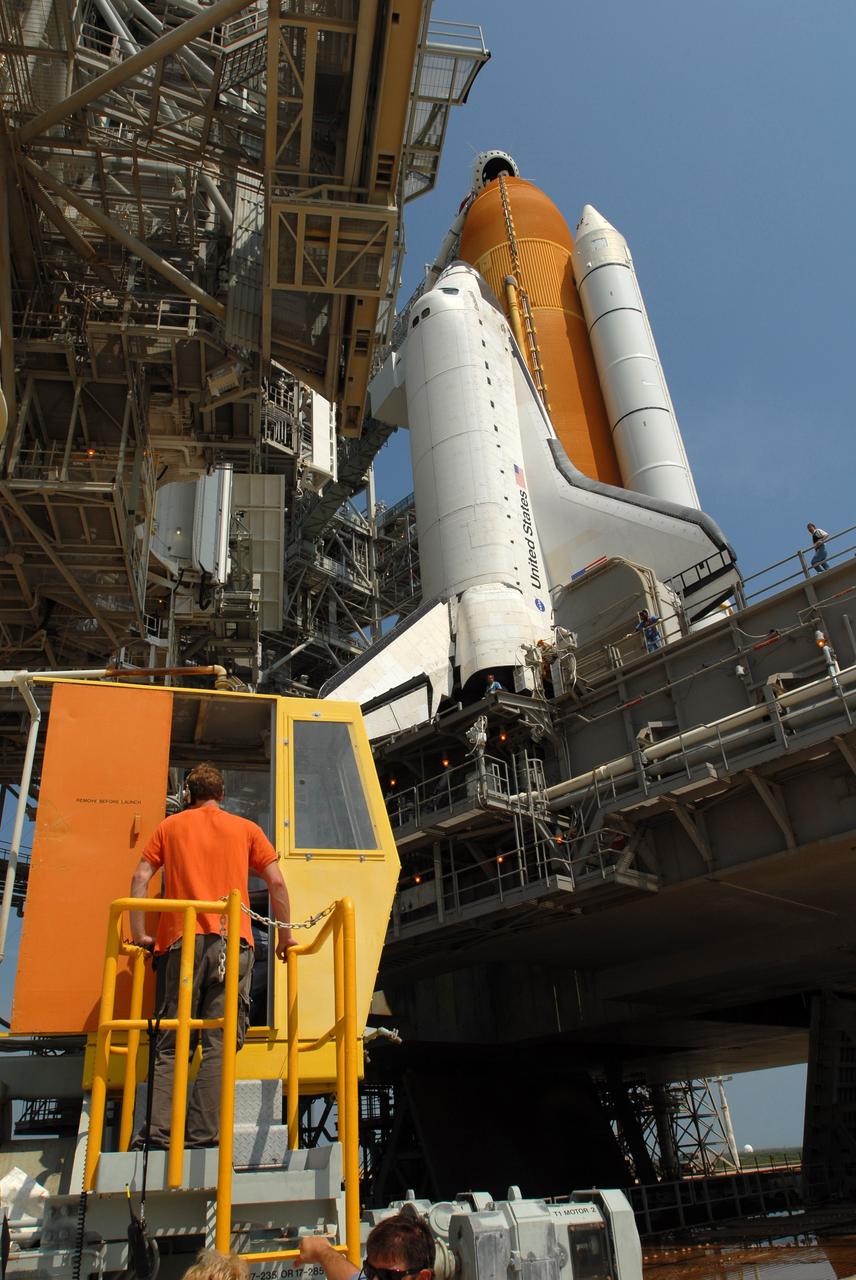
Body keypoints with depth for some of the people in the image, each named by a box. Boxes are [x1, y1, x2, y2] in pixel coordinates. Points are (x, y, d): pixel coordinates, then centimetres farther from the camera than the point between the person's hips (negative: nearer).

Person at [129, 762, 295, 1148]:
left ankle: (159, 1133, -5)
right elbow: (276, 882, 7)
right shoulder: (246, 829, 14)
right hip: (232, 941, -1)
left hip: (180, 941, 1)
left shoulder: (170, 826, 16)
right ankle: (202, 1136, -7)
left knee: (171, 1044, 5)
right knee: (218, 1044, -1)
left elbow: (140, 878, 6)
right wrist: (285, 936, 14)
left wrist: (139, 934, 10)